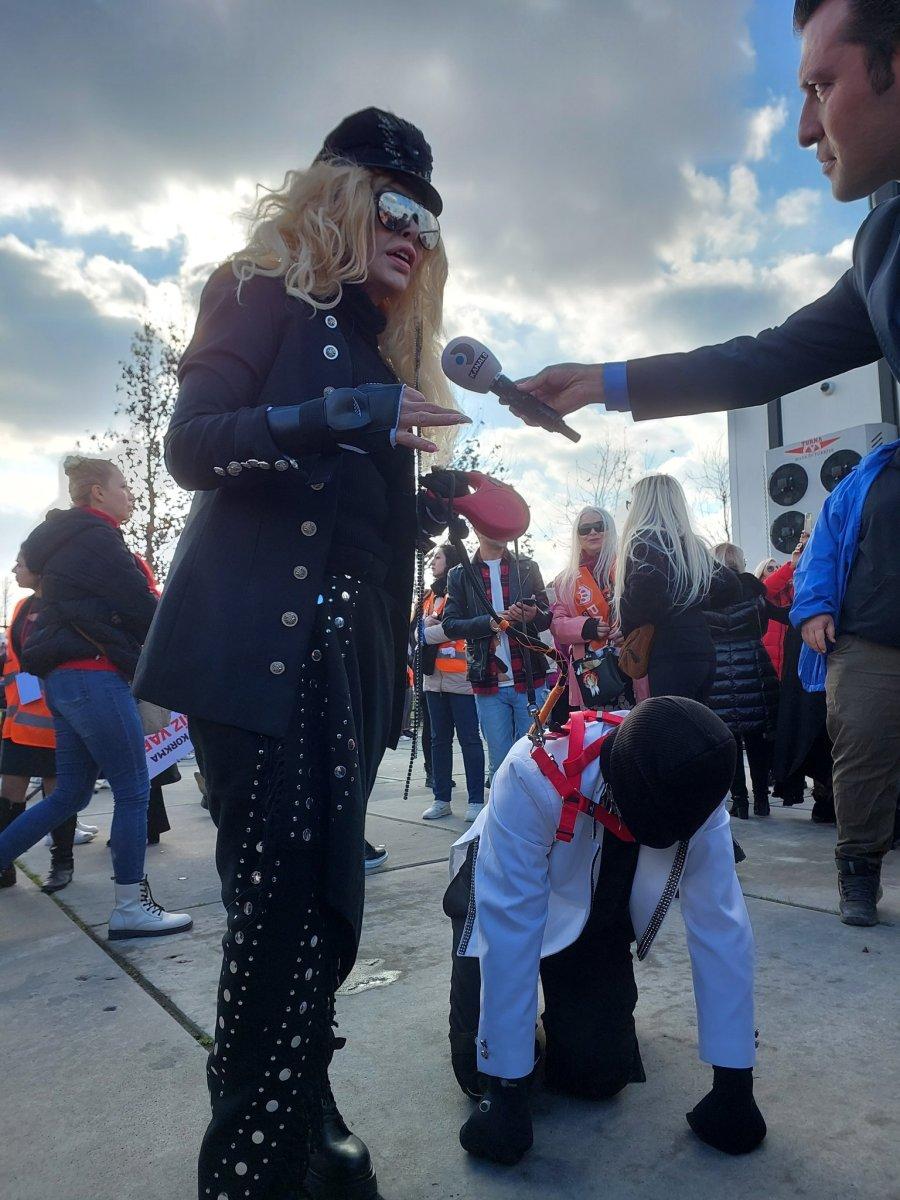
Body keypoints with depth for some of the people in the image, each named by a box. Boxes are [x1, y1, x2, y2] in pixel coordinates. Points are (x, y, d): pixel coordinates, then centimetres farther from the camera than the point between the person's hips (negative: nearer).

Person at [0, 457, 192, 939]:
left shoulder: (67, 541, 21)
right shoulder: (95, 537, -10)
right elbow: (140, 606, -13)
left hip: (64, 677, 10)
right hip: (93, 674, -10)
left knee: (71, 793, 16)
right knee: (133, 789, -4)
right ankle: (130, 907, 3)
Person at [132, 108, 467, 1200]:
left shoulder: (388, 351, 25)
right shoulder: (265, 296, 7)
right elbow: (193, 444, -8)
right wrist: (342, 414, -18)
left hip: (347, 654, 7)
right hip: (256, 647, -6)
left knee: (323, 904, 9)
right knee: (280, 900, -7)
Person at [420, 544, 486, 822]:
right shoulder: (431, 595, 19)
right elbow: (419, 630, 16)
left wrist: (426, 632, -5)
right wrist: (425, 625, -7)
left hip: (460, 676, -7)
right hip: (434, 676, 7)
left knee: (469, 739, -2)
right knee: (439, 739, 10)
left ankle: (476, 800, 4)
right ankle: (441, 799, 16)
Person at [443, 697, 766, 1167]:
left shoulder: (693, 793, -28)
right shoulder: (536, 774, -40)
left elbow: (721, 928, -22)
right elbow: (510, 929, -36)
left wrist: (734, 1084, -18)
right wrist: (505, 1090, -29)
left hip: (599, 915, 3)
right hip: (507, 894, -2)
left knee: (599, 1074, -8)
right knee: (481, 1071, -10)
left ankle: (572, 1004, 26)